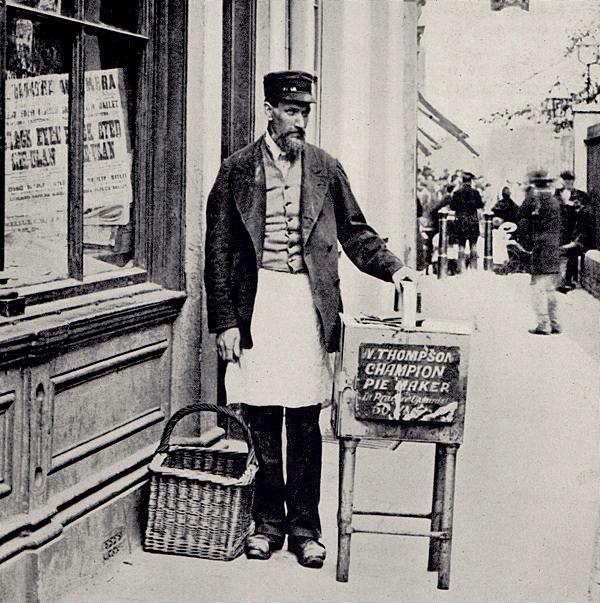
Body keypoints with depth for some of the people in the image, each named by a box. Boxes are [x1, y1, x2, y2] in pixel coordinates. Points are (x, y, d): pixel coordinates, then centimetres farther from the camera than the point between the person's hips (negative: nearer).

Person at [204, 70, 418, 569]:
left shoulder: (326, 169, 10)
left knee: (305, 421, 3)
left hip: (309, 302, 1)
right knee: (261, 419, 3)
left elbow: (355, 232, 15)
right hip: (256, 303, -1)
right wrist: (225, 321, -3)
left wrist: (391, 267, -3)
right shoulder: (238, 170, 4)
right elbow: (218, 251, 3)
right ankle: (268, 521, 16)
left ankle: (304, 526, 11)